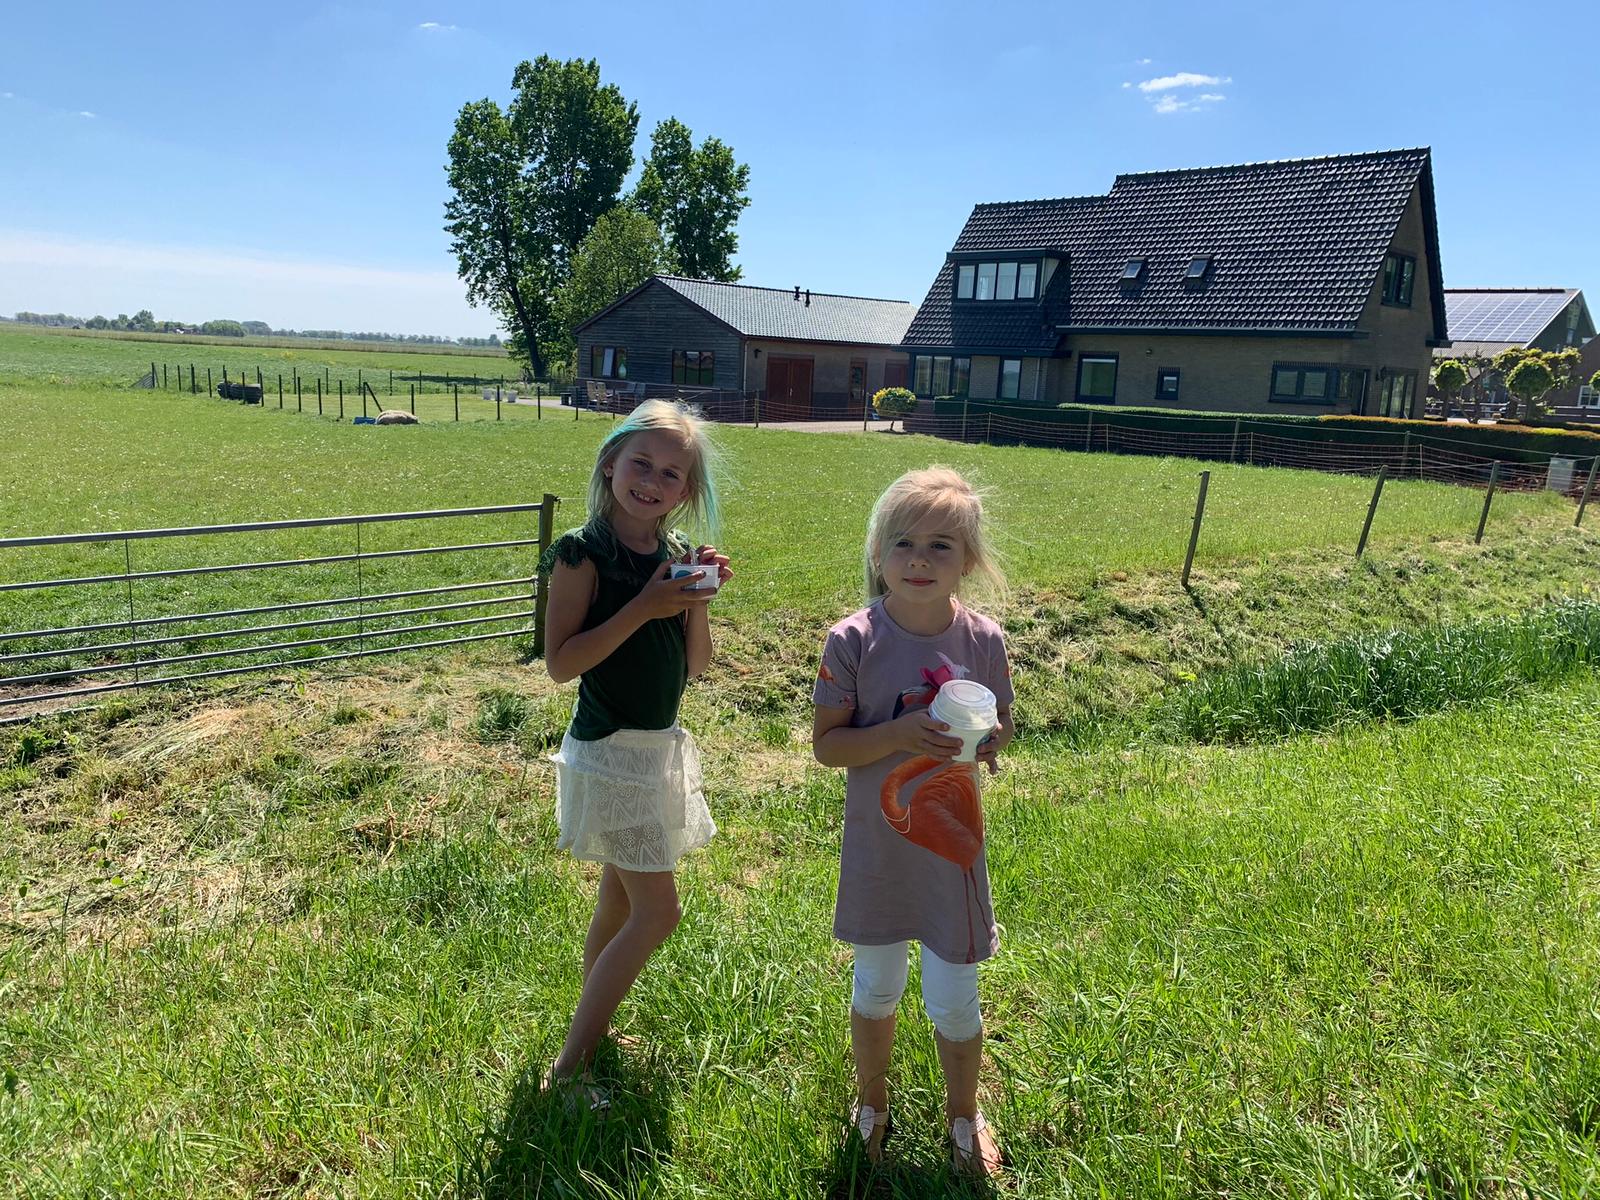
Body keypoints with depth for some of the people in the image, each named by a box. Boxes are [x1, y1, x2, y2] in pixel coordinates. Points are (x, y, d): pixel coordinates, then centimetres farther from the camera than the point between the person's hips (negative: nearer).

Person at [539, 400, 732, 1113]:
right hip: (610, 753, -7)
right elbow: (559, 662, -19)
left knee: (620, 904, 18)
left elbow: (694, 667, 5)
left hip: (661, 748, 7)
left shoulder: (677, 557, 3)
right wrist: (643, 607, -25)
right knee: (657, 914, -6)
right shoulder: (584, 554, -16)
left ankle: (591, 1034, 36)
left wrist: (699, 601, -12)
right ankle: (567, 1071, 8)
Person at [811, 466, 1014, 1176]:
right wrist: (902, 733, -28)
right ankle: (872, 1100, 47)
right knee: (876, 990, 19)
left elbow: (1002, 723, 5)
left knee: (953, 1003, 12)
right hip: (878, 849, -1)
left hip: (952, 846, 1)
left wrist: (989, 737, -18)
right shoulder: (853, 640, -16)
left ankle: (963, 1114, 42)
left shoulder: (982, 640, -9)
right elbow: (825, 744, -13)